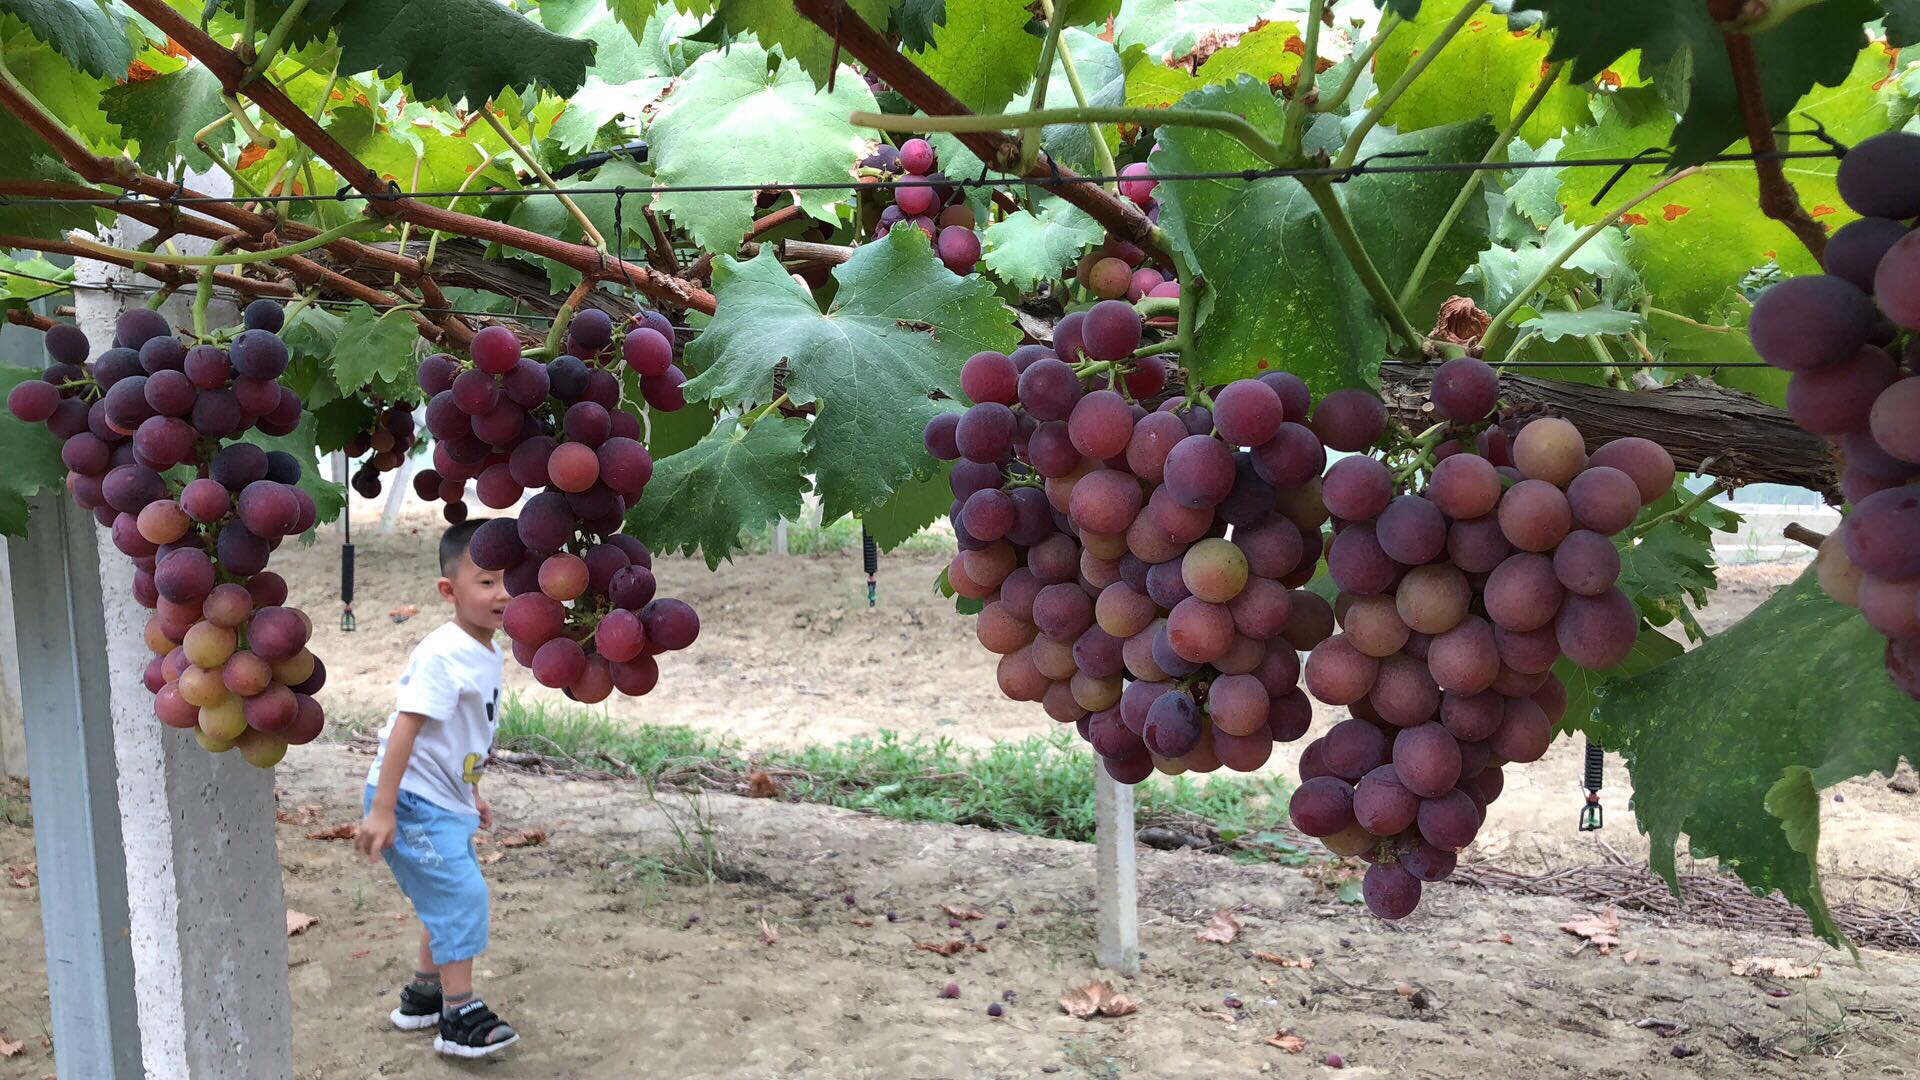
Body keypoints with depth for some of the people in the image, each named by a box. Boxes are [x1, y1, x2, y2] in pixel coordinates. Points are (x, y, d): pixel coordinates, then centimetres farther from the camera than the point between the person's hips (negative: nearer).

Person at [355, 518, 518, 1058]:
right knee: (462, 894, -11)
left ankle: (423, 996, 36)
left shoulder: (487, 653, 6)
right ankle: (460, 1017, -1)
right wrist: (381, 810, -27)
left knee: (449, 899, 19)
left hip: (446, 800, 10)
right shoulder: (442, 655, -23)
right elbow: (406, 727, -26)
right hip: (412, 800, -10)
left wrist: (472, 794, 25)